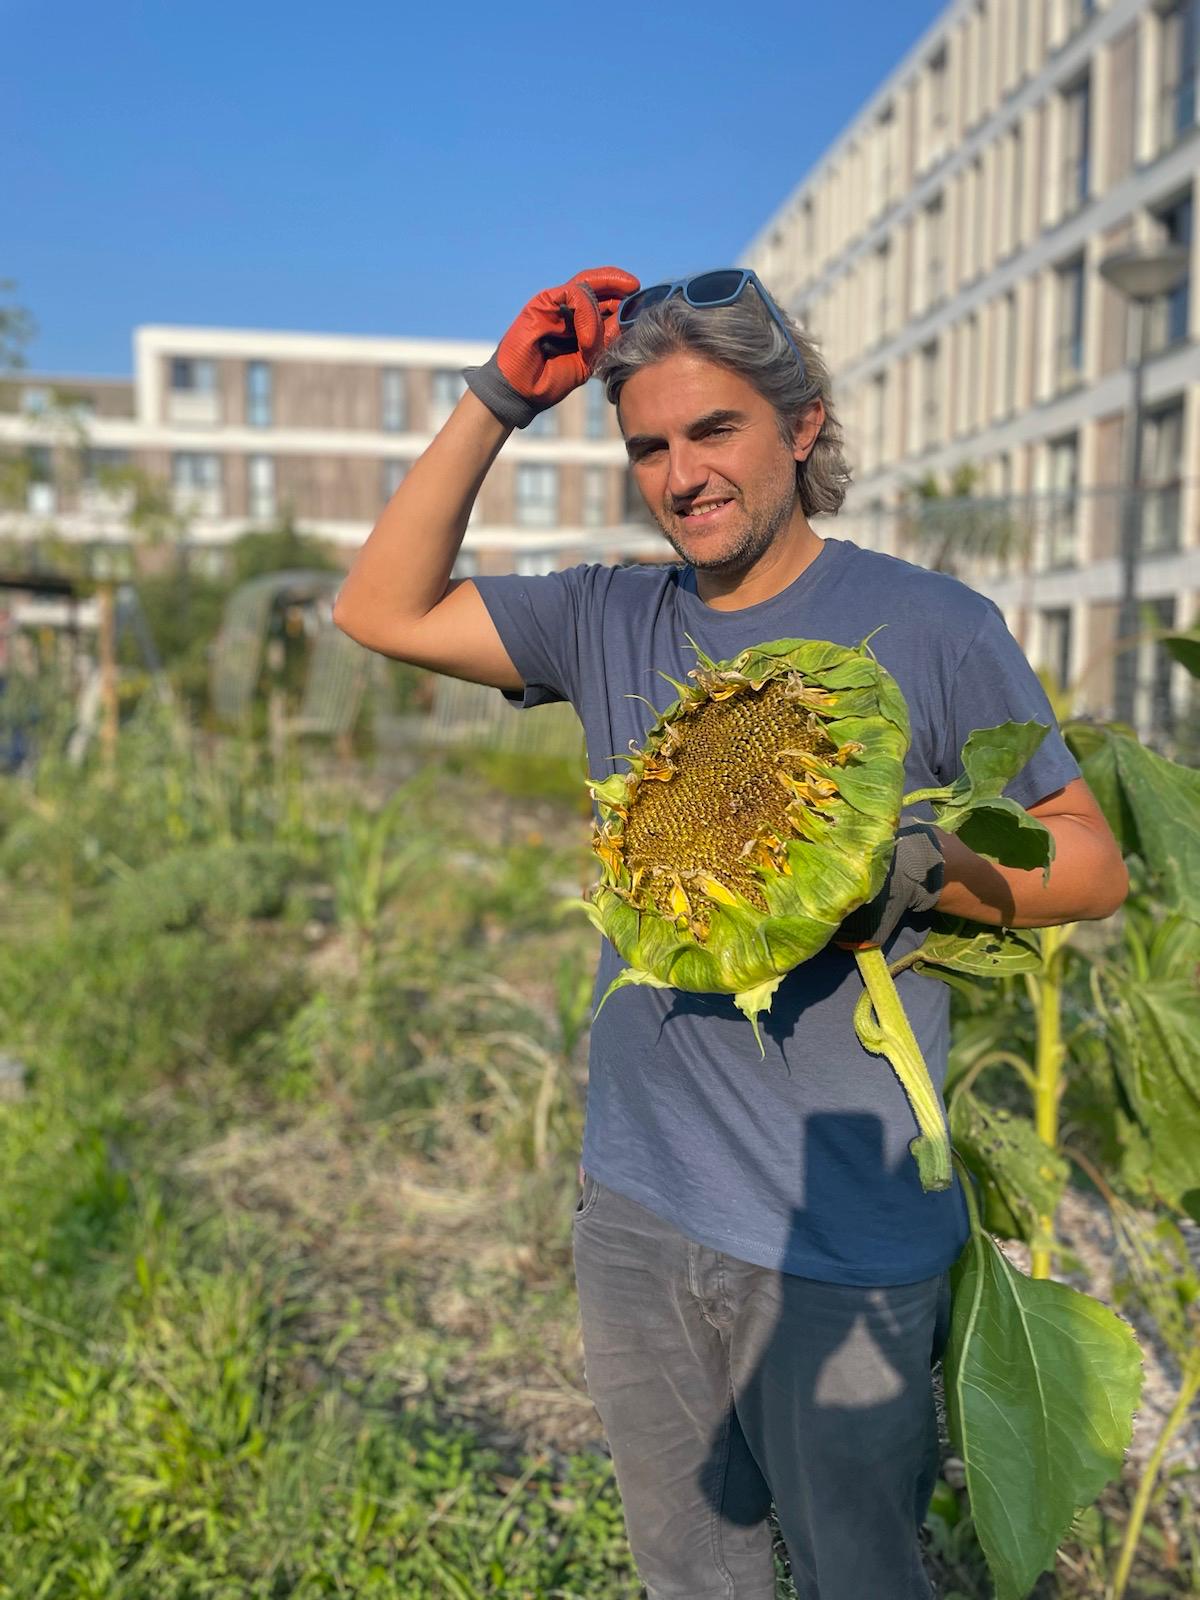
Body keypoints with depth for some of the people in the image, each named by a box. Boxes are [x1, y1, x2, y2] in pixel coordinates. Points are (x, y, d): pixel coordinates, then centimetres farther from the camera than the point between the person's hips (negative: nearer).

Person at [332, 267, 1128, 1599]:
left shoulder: (929, 626, -9)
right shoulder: (610, 623, 4)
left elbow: (1094, 867, -3)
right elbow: (380, 609, 4)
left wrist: (924, 869, -24)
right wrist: (496, 400, -2)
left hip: (840, 1235, -4)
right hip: (634, 1205, 4)